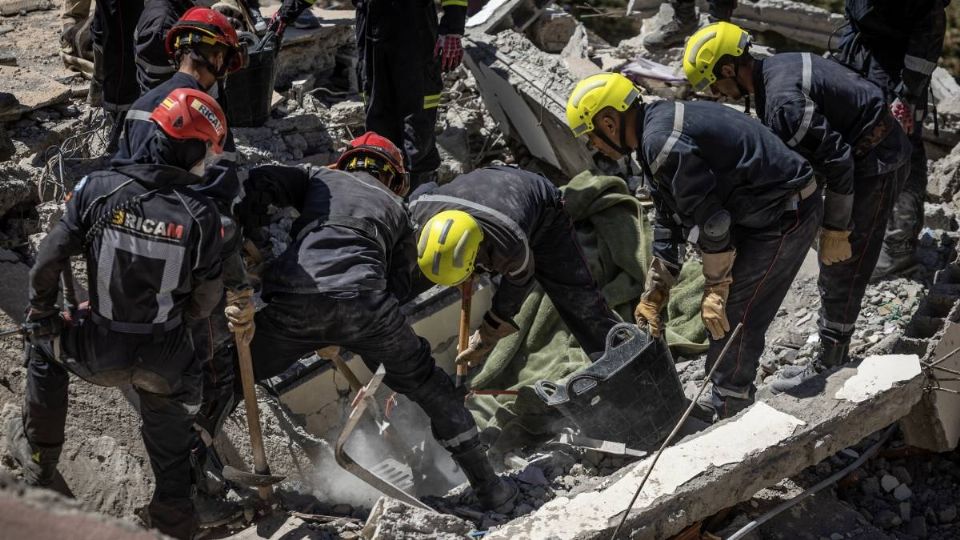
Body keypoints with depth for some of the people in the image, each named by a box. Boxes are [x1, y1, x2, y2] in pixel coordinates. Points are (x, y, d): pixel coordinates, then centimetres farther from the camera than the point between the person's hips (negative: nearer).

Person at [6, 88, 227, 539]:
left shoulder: (97, 189, -12)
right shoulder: (202, 214, -12)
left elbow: (48, 263, -6)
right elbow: (205, 301, -3)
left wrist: (40, 317, 13)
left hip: (98, 357, 0)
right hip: (166, 363, 0)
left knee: (45, 346, 32)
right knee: (169, 409, 32)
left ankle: (38, 458, 44)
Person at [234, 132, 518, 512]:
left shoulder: (320, 178, 29)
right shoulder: (395, 206, 30)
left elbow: (259, 181, 10)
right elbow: (399, 285, 19)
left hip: (292, 302, 0)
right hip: (364, 304, 0)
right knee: (428, 385, 19)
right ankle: (489, 489, 23)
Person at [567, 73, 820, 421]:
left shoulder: (663, 143, -25)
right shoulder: (656, 131, 10)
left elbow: (709, 220, -22)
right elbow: (668, 223, 15)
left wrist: (716, 288, -13)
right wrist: (653, 296, 15)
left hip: (786, 214, -10)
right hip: (764, 210, 10)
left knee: (732, 314, -7)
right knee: (723, 309, 14)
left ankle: (728, 411, 5)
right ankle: (721, 399, 26)